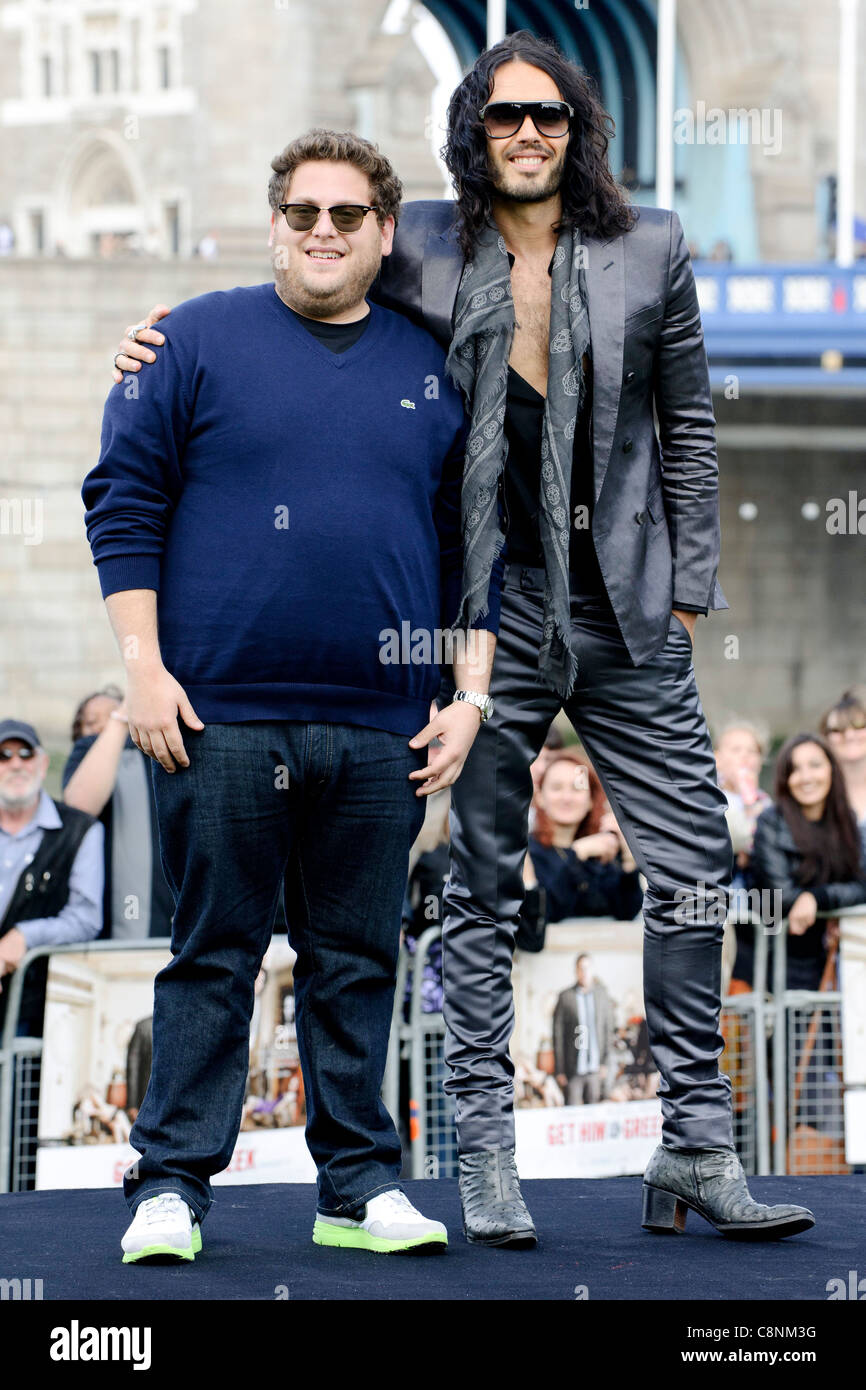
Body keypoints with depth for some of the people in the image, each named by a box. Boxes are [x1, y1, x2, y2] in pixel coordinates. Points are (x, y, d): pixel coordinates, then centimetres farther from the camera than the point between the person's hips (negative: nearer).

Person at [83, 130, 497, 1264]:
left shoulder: (435, 372, 13)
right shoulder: (199, 341, 4)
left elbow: (475, 551, 16)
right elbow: (124, 502, 1)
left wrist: (469, 699, 7)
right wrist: (145, 667, -7)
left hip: (381, 735, 3)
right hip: (219, 718, -3)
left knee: (359, 962, 8)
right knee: (212, 955, 1)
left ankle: (362, 1186, 15)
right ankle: (171, 1182, 6)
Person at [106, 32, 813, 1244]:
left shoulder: (648, 251, 4)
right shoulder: (423, 251, 0)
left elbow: (687, 426, 10)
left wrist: (690, 588, 7)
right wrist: (168, 342, -5)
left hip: (624, 610, 2)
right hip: (492, 606, -1)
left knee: (695, 867, 0)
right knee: (484, 882, 3)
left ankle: (696, 1148, 10)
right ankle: (486, 1155, 11)